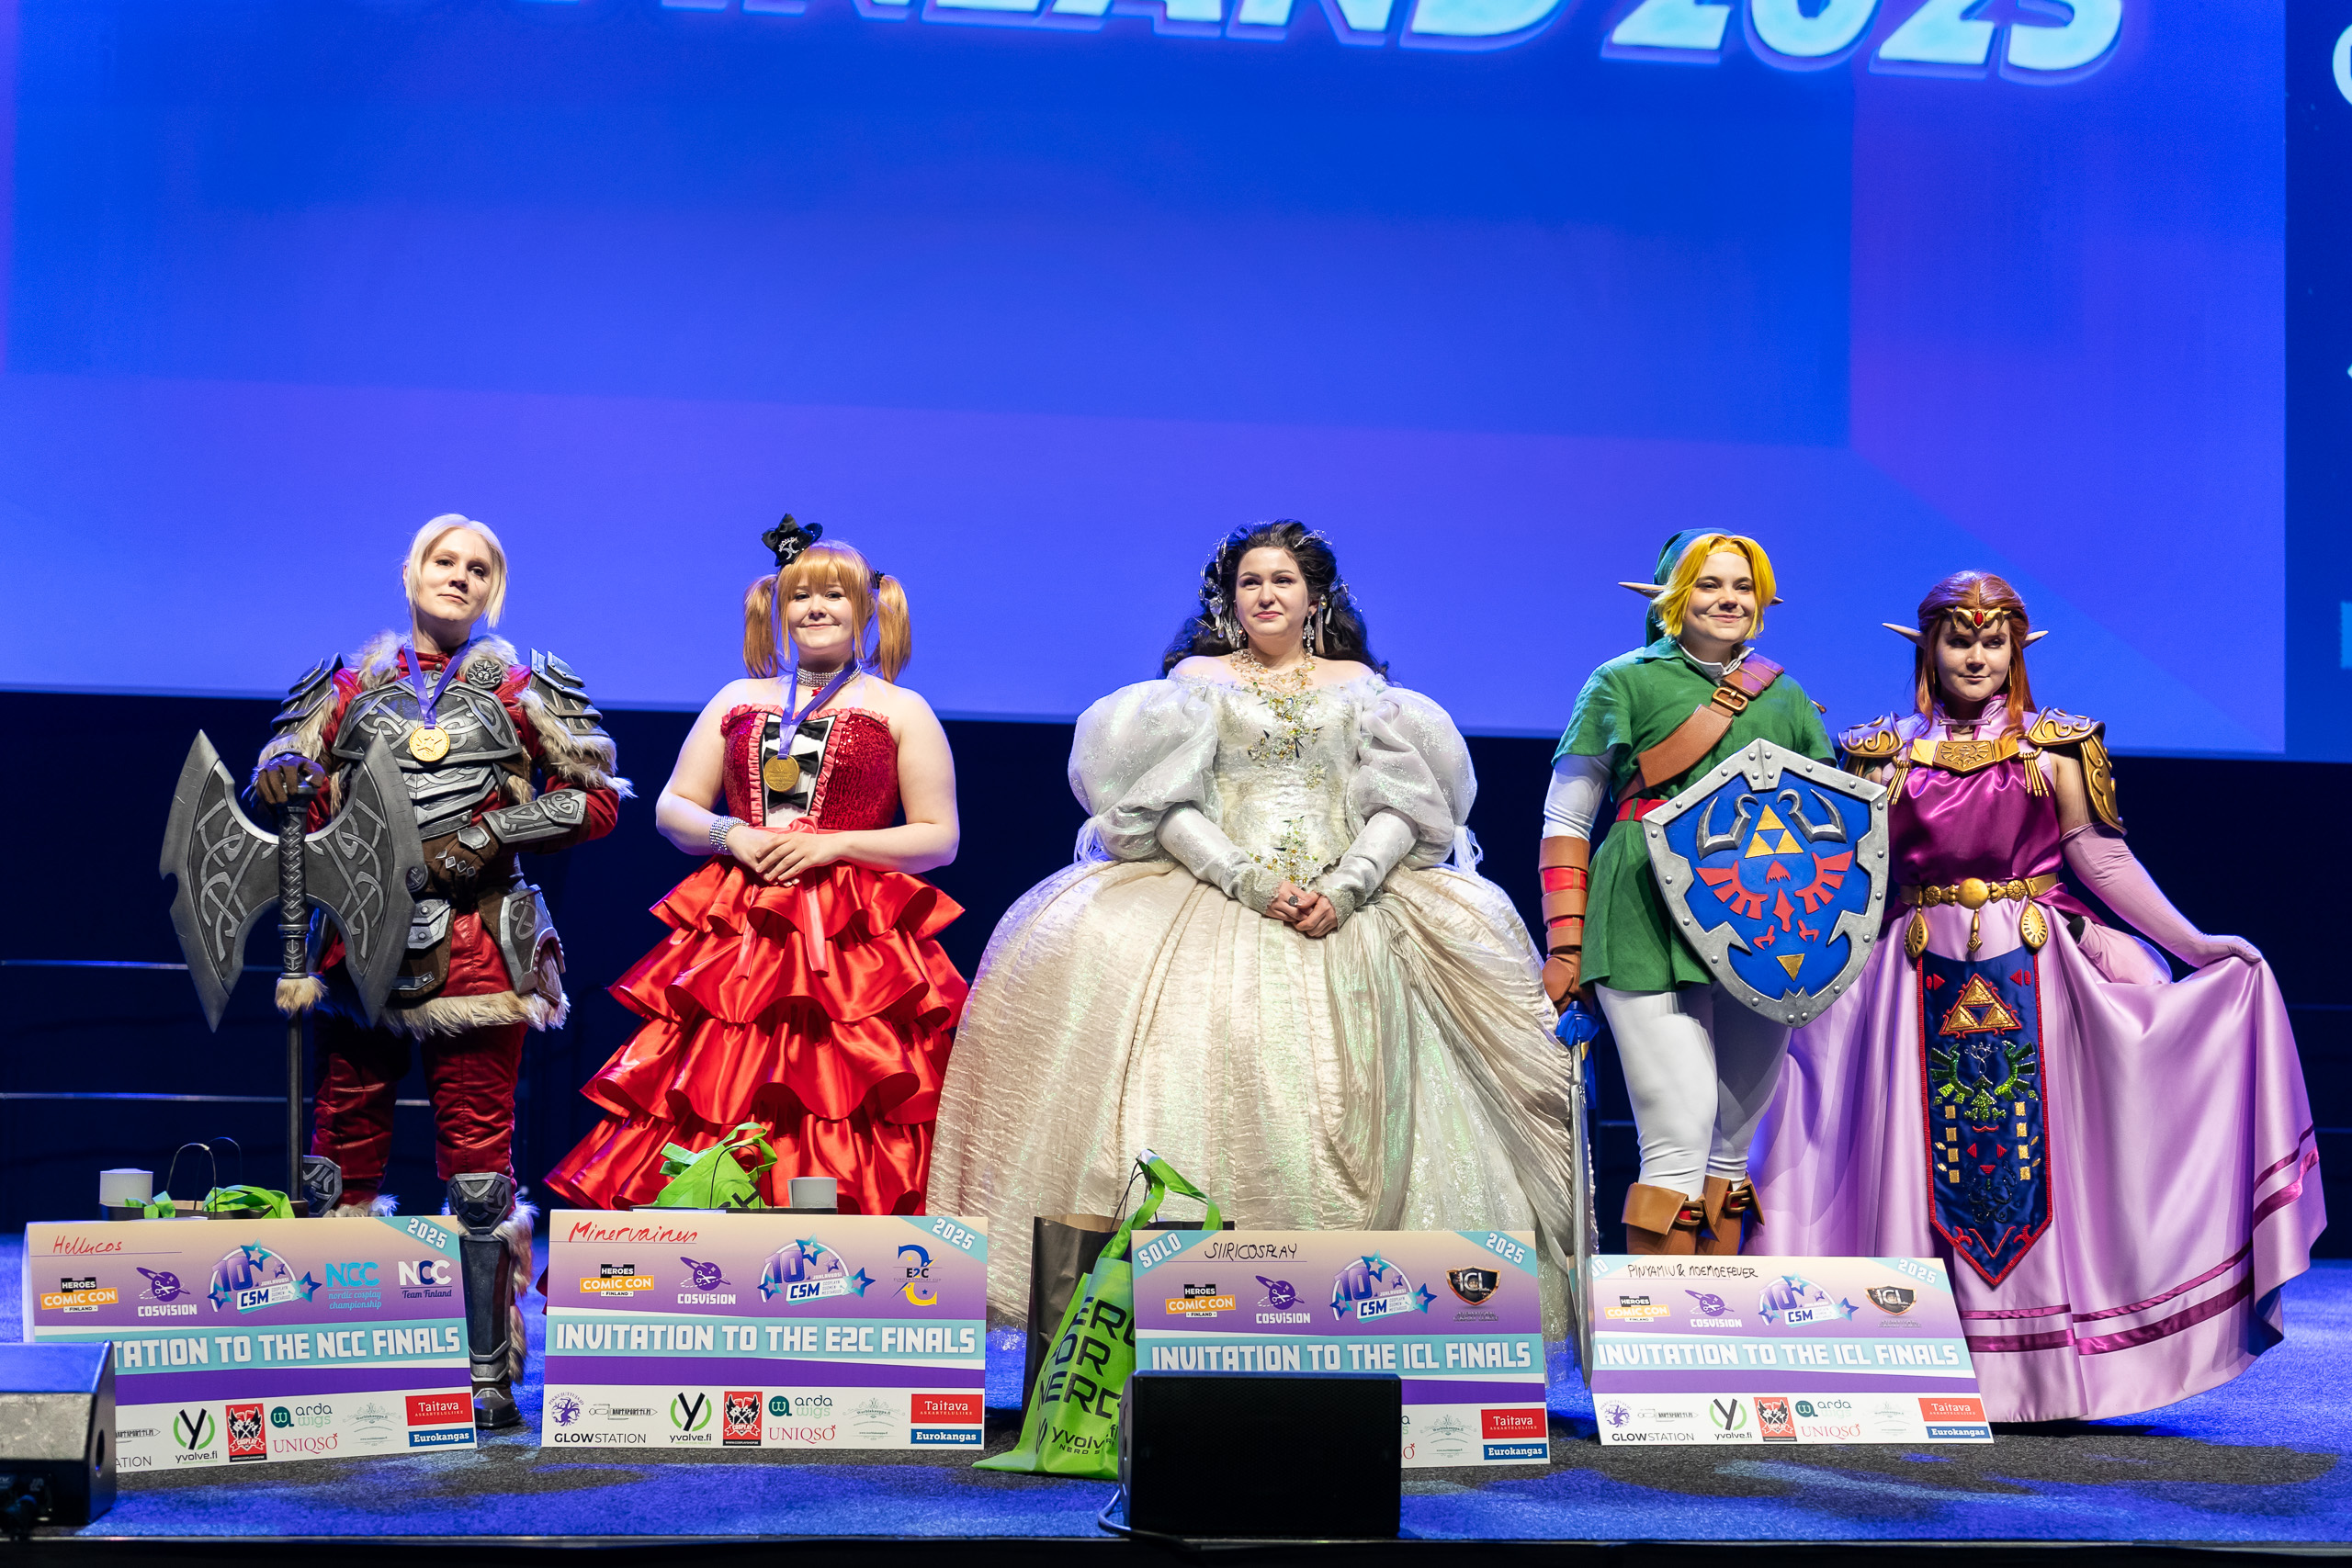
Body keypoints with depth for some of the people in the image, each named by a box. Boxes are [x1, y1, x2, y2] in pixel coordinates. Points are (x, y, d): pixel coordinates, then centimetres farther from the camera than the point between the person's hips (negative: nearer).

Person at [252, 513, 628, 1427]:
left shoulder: (516, 690, 9)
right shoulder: (355, 687, 14)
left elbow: (599, 798, 6)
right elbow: (291, 776, 18)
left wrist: (492, 834, -6)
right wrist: (287, 775, -6)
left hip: (475, 945, -2)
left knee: (477, 1158, -3)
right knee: (345, 1147, 2)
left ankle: (489, 1373, 4)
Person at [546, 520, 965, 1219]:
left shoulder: (903, 711, 7)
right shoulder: (736, 702, 17)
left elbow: (941, 839, 2)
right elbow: (672, 809, 16)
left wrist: (835, 844, -10)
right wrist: (731, 835, -5)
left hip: (851, 940, -3)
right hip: (739, 936, 3)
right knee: (722, 1104, -4)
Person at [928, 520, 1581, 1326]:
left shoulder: (1358, 683, 17)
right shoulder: (1197, 678, 14)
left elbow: (1400, 805, 8)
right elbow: (1169, 802, 2)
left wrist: (1346, 887, -10)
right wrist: (1250, 881, -12)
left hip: (1347, 912, 1)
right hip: (1217, 896, -1)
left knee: (1348, 1098, -12)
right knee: (1209, 1083, -17)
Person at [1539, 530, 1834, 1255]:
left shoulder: (1786, 699, 18)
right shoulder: (1626, 683, 7)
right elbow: (1565, 820, 6)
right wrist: (1565, 947, -2)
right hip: (1651, 929, -4)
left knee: (1738, 1142, 4)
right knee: (1680, 1139, -15)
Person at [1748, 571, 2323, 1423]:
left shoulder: (2051, 749, 6)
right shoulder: (1887, 754, 10)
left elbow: (2104, 859, 3)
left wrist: (2196, 945, -3)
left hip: (2032, 977, -1)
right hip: (1925, 983, 1)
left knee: (2035, 1153, -5)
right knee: (1928, 1157, -2)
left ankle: (2047, 1372, 1)